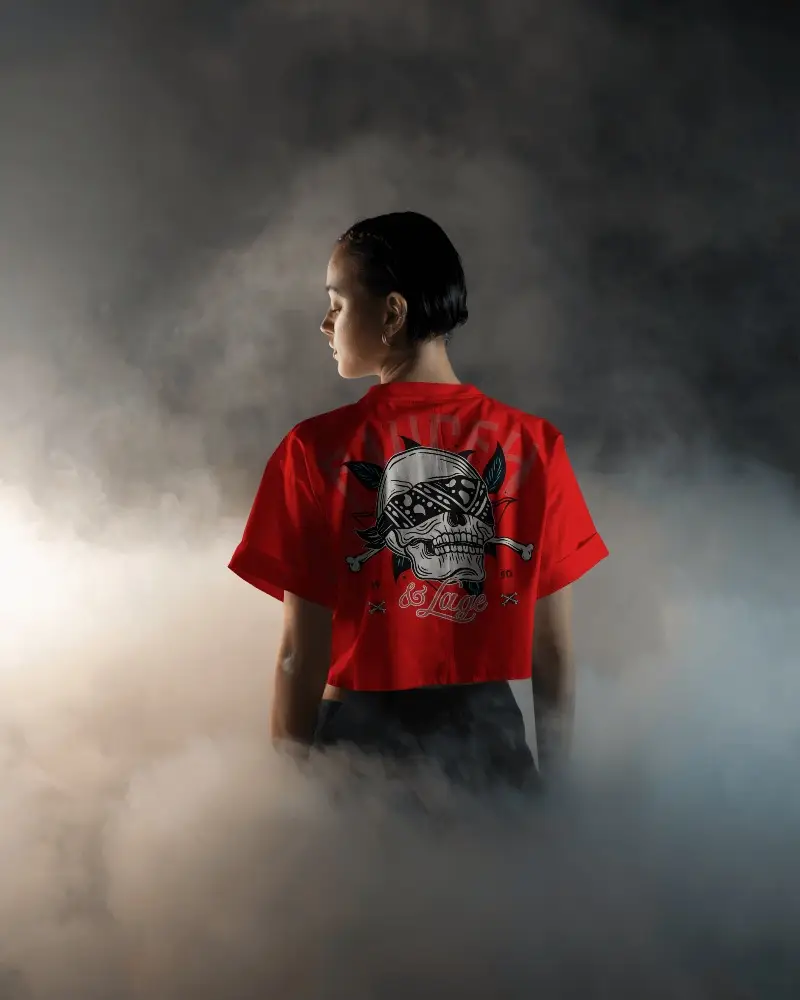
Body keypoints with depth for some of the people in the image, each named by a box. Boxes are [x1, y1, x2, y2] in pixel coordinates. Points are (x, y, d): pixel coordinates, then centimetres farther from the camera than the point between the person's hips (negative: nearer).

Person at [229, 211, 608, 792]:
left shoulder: (317, 450, -11)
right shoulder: (535, 446, -4)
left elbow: (302, 652, -10)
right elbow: (554, 647, 0)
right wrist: (552, 778, 12)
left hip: (363, 734, -2)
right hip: (489, 738, 2)